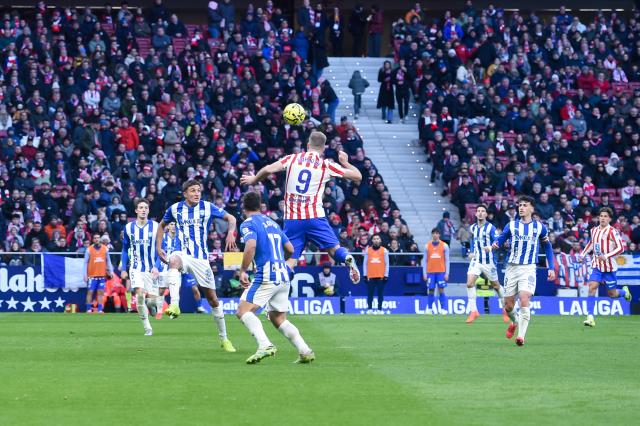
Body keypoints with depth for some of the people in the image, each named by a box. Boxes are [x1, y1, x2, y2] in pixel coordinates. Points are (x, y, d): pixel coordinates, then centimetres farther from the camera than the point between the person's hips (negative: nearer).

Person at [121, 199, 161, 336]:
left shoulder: (155, 227, -4)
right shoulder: (129, 227, 2)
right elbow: (125, 249, 12)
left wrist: (157, 266, -14)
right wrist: (123, 269, 7)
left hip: (151, 269, 0)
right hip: (136, 268, 1)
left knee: (152, 300, -6)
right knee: (139, 295, -18)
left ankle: (151, 303, 34)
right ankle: (147, 328, -8)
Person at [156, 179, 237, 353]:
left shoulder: (207, 207, -2)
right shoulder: (175, 209, 3)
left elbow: (230, 218, 5)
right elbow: (162, 225, 20)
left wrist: (231, 233, -16)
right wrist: (159, 248, 9)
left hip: (201, 258, 0)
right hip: (183, 254, 0)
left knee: (213, 300, 3)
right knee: (173, 260, -40)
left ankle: (223, 338, 19)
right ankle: (174, 305, -52)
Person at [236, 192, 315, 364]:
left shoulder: (248, 224, -2)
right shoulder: (272, 223, 20)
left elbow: (251, 246, -20)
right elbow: (290, 249, 23)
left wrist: (243, 271, -13)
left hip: (266, 275, -7)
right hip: (284, 277, 7)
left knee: (243, 311, -9)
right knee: (278, 319, 16)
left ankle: (265, 345, -31)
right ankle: (305, 351, 2)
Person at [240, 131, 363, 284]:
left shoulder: (292, 159, 7)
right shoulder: (326, 165, 4)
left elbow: (268, 170, -5)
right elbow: (357, 176, 7)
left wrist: (253, 180, 15)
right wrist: (345, 162, 26)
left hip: (292, 219, 1)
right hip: (315, 217, -1)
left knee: (290, 259, 5)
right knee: (334, 249, 3)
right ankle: (348, 259, -28)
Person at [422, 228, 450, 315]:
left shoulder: (444, 246, 3)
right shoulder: (427, 246, 7)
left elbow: (447, 260, 3)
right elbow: (425, 261, 8)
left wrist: (447, 273, -4)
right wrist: (424, 274, 2)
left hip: (441, 272, -1)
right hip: (430, 272, 1)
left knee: (441, 290, -6)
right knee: (431, 291, 2)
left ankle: (443, 309, -4)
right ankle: (429, 309, 10)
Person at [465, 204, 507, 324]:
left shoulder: (490, 228, -11)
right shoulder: (473, 228, 7)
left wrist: (491, 247, -40)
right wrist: (472, 252, 12)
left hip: (488, 261, -4)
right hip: (476, 260, 4)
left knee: (496, 285, 10)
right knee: (470, 283, -15)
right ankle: (473, 311, -10)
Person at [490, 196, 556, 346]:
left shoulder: (539, 227, 5)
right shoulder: (511, 225, 6)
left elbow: (548, 247, 16)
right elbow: (500, 239, 0)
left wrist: (551, 268, 10)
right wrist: (493, 246, -24)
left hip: (528, 268, -2)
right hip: (512, 267, 2)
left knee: (524, 301, -21)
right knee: (508, 305, 5)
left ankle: (521, 336, -19)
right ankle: (515, 322, 38)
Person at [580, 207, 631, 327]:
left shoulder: (612, 231, -12)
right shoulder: (594, 230, 7)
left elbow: (621, 248, -16)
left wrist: (606, 256, -25)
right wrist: (583, 254, 17)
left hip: (609, 267, -4)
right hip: (597, 266, 4)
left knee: (612, 294, 6)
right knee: (592, 288, -15)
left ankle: (624, 292, 43)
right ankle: (590, 318, -18)